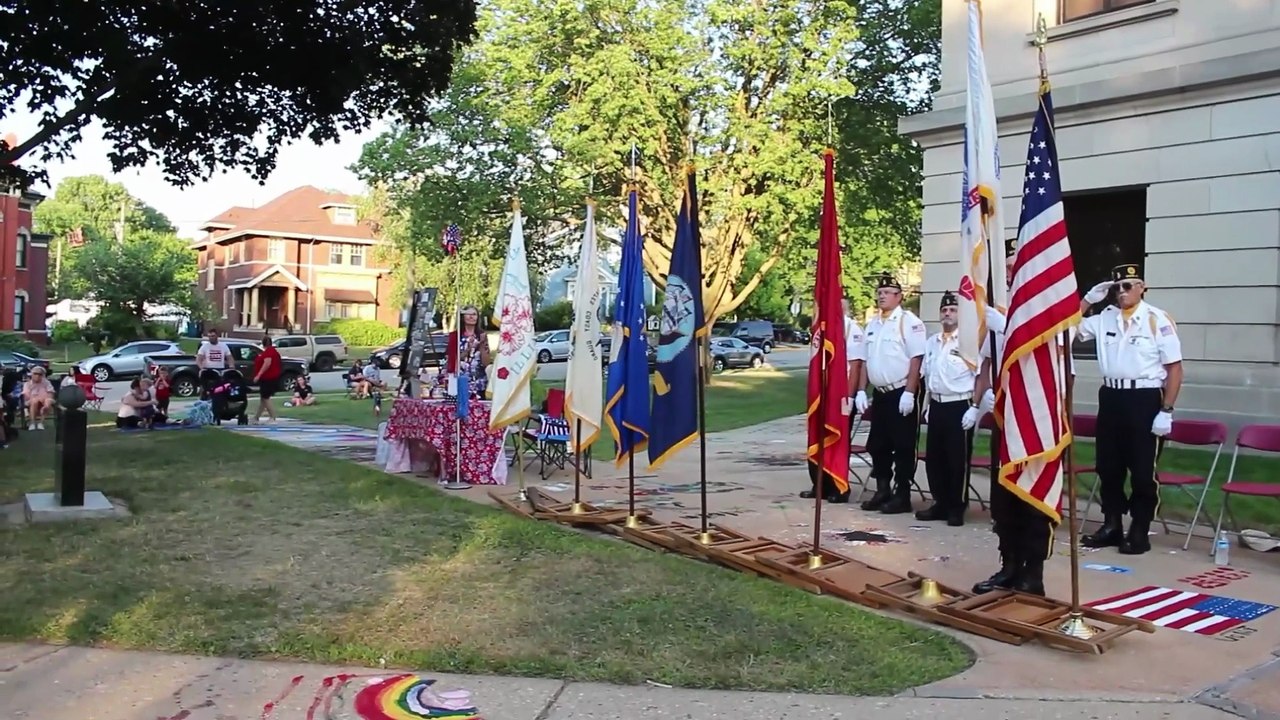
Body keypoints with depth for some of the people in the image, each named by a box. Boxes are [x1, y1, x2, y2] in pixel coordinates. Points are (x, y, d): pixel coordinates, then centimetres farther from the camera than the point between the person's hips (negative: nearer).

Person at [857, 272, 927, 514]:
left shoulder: (908, 321, -9)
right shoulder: (872, 324, 13)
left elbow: (916, 358, -15)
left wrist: (909, 393, -20)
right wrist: (862, 390, 9)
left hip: (901, 394, -7)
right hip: (879, 394, 8)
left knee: (903, 447, 0)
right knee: (877, 446, 12)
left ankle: (902, 496, 8)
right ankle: (882, 491, 24)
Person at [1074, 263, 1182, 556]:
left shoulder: (1158, 320, -7)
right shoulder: (1105, 317, 7)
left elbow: (1174, 368, -8)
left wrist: (1166, 411, -12)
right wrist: (1089, 299, 3)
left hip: (1144, 400, -5)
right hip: (1111, 398, 5)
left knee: (1143, 471, 2)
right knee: (1108, 467, 11)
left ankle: (1139, 532, 14)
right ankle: (1111, 526, 24)